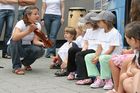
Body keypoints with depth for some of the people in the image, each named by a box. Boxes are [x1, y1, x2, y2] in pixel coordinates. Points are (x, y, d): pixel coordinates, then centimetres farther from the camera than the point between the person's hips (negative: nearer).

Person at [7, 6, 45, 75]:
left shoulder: (38, 25, -6)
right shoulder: (21, 23, -23)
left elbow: (35, 41, -15)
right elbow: (14, 37, -42)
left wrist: (42, 43, -36)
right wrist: (28, 31, -52)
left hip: (26, 48, 4)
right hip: (14, 48, -4)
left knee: (40, 50, -25)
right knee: (16, 40, -37)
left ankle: (26, 62, 7)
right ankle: (16, 67, -23)